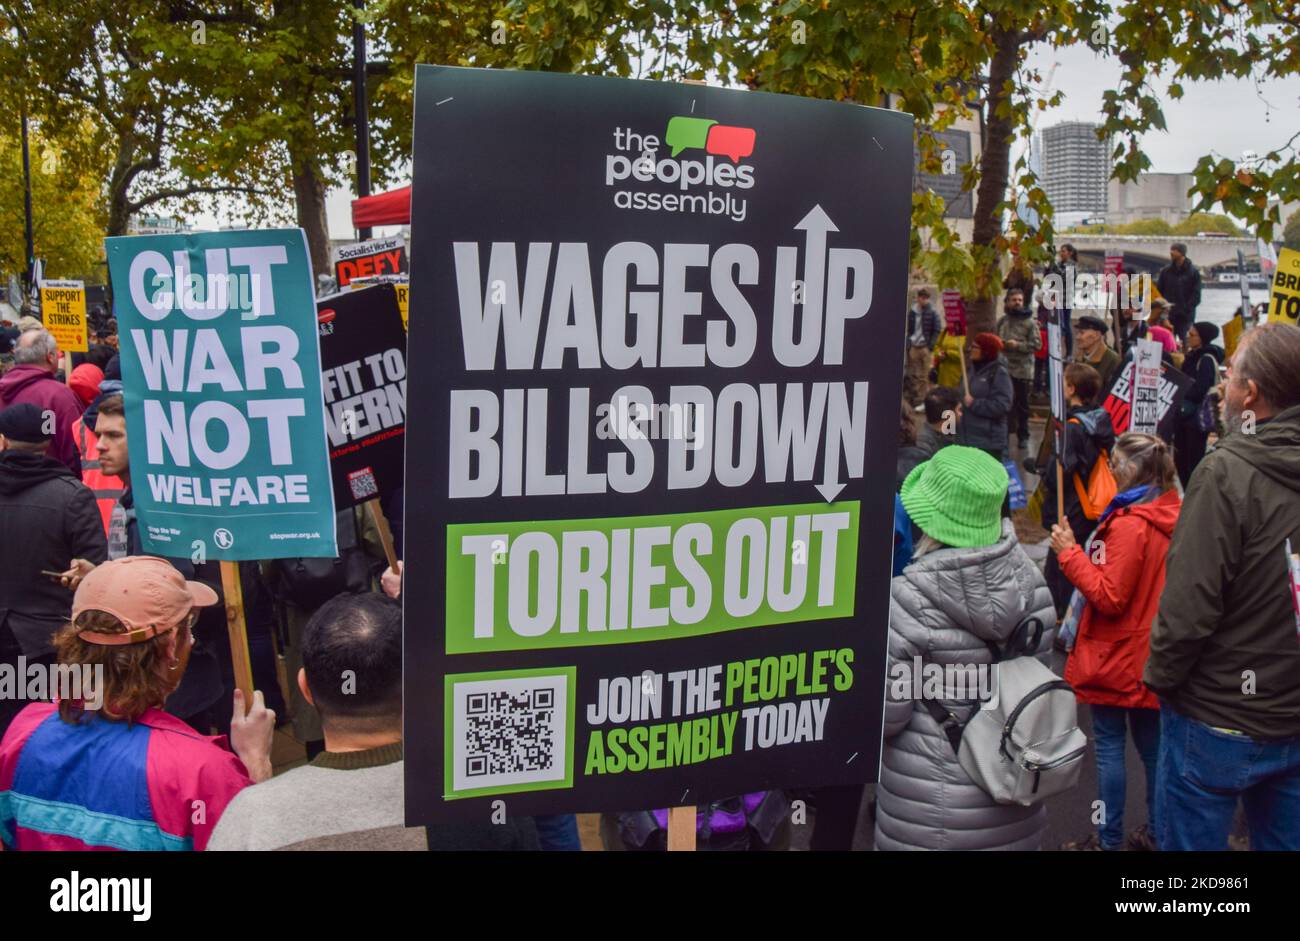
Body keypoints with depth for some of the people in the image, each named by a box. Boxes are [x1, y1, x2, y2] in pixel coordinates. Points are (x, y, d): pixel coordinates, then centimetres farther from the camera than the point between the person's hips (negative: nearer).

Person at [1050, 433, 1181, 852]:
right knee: (1151, 745, 16)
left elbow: (1109, 597, -21)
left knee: (1110, 746, 3)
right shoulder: (1173, 517, 3)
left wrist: (1070, 553, -16)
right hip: (1152, 655, 8)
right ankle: (1157, 833, 27)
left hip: (1116, 656, -8)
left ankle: (1109, 839, 12)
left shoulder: (1130, 524, -21)